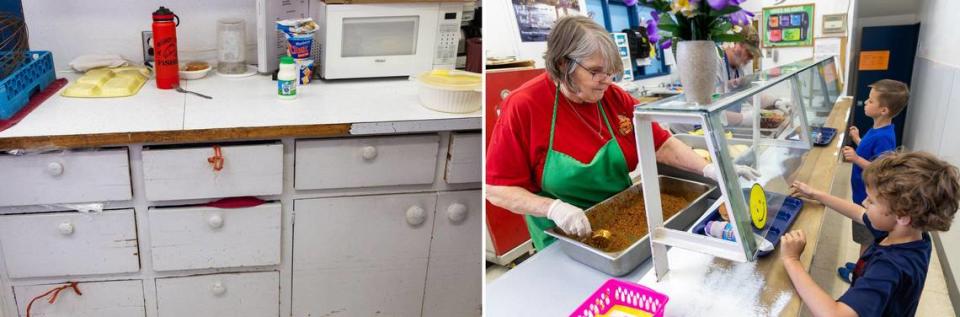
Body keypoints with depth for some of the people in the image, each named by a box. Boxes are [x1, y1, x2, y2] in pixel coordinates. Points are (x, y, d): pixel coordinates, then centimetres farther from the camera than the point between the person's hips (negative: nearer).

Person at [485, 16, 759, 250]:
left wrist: (709, 169, -14)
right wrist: (553, 208, -31)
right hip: (565, 238, -4)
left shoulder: (615, 98, -3)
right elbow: (498, 190, -17)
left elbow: (662, 144, 1)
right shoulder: (524, 107, -18)